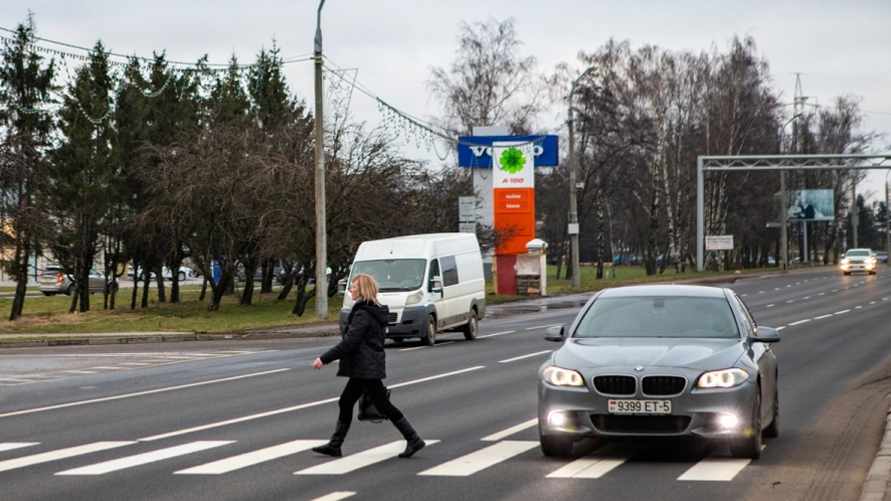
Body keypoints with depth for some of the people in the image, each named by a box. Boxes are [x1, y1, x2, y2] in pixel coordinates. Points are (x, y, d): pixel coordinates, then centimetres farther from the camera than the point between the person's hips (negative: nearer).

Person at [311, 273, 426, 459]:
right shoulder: (373, 311, 13)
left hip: (366, 369, -10)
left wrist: (324, 359, -20)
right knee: (346, 402, 12)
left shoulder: (363, 314, -17)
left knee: (383, 405, -5)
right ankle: (334, 445, 15)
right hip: (364, 369, 10)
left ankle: (414, 440, -1)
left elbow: (349, 342, -23)